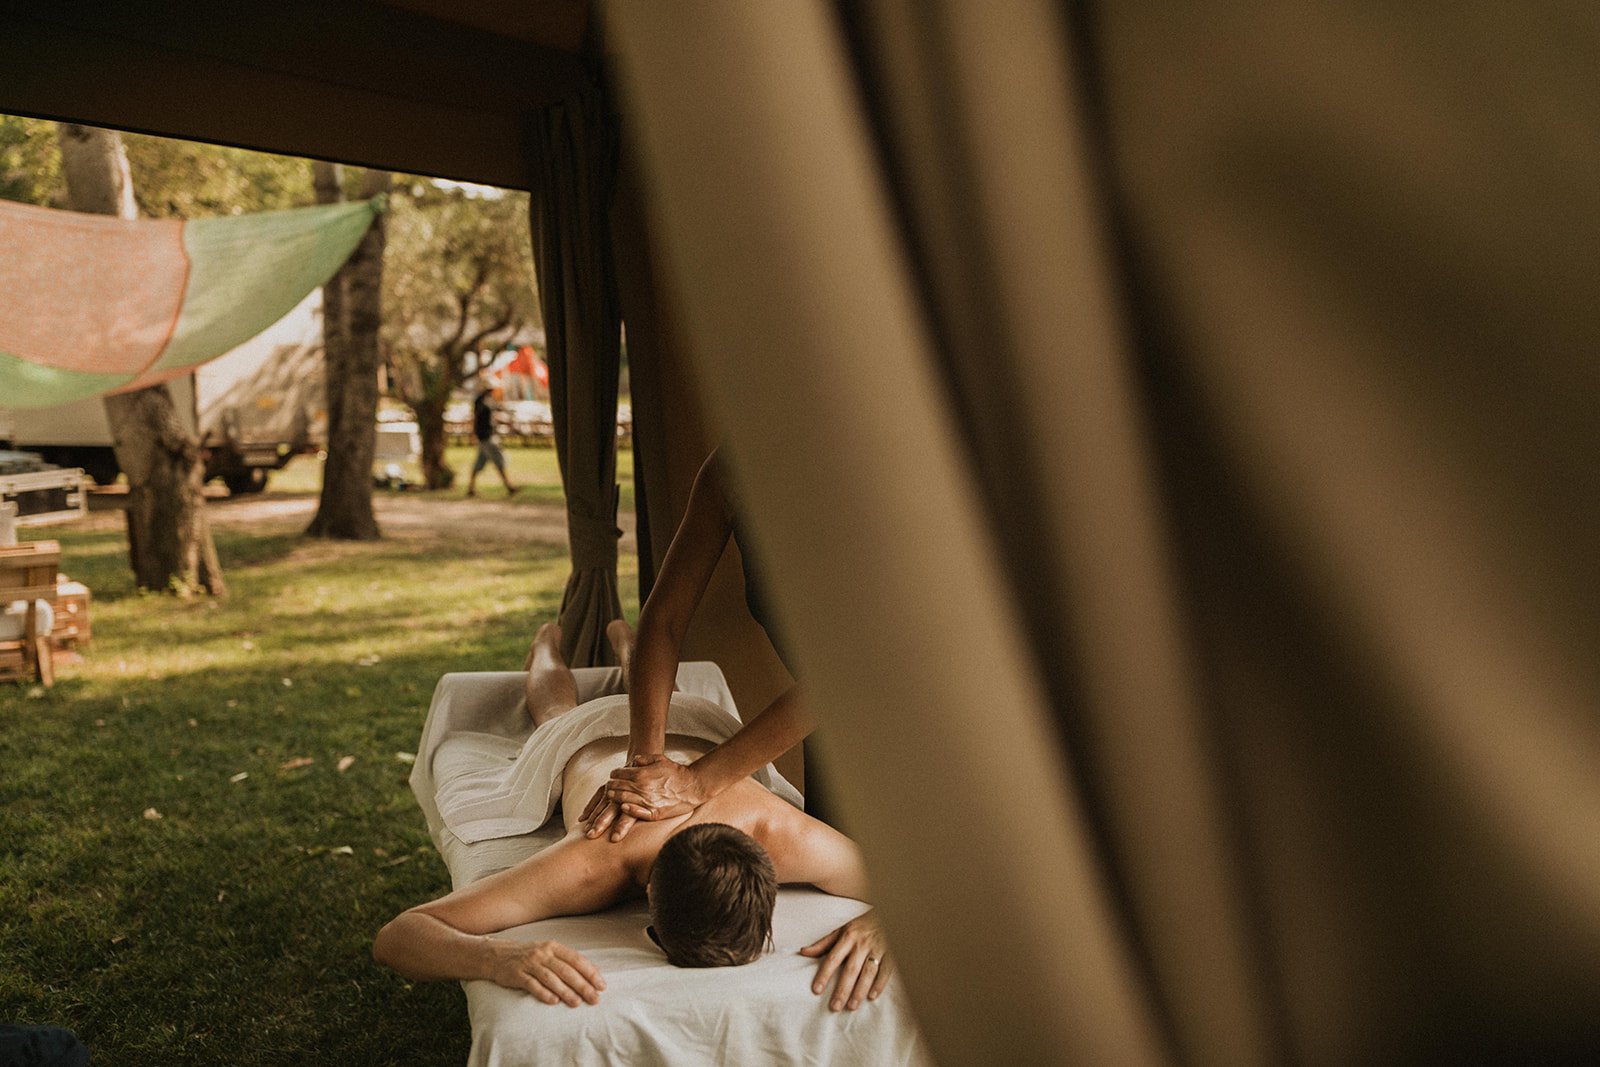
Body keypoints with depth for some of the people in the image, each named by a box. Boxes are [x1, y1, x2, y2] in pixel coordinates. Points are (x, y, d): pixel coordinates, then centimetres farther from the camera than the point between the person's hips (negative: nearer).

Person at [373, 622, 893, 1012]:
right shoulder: (590, 865, -54)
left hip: (691, 738, 2)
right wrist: (498, 958, -71)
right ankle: (550, 645, 69)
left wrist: (879, 924, -61)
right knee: (558, 714, 41)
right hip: (587, 745, -1)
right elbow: (393, 936, -51)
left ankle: (625, 643, 71)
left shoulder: (787, 839, -51)